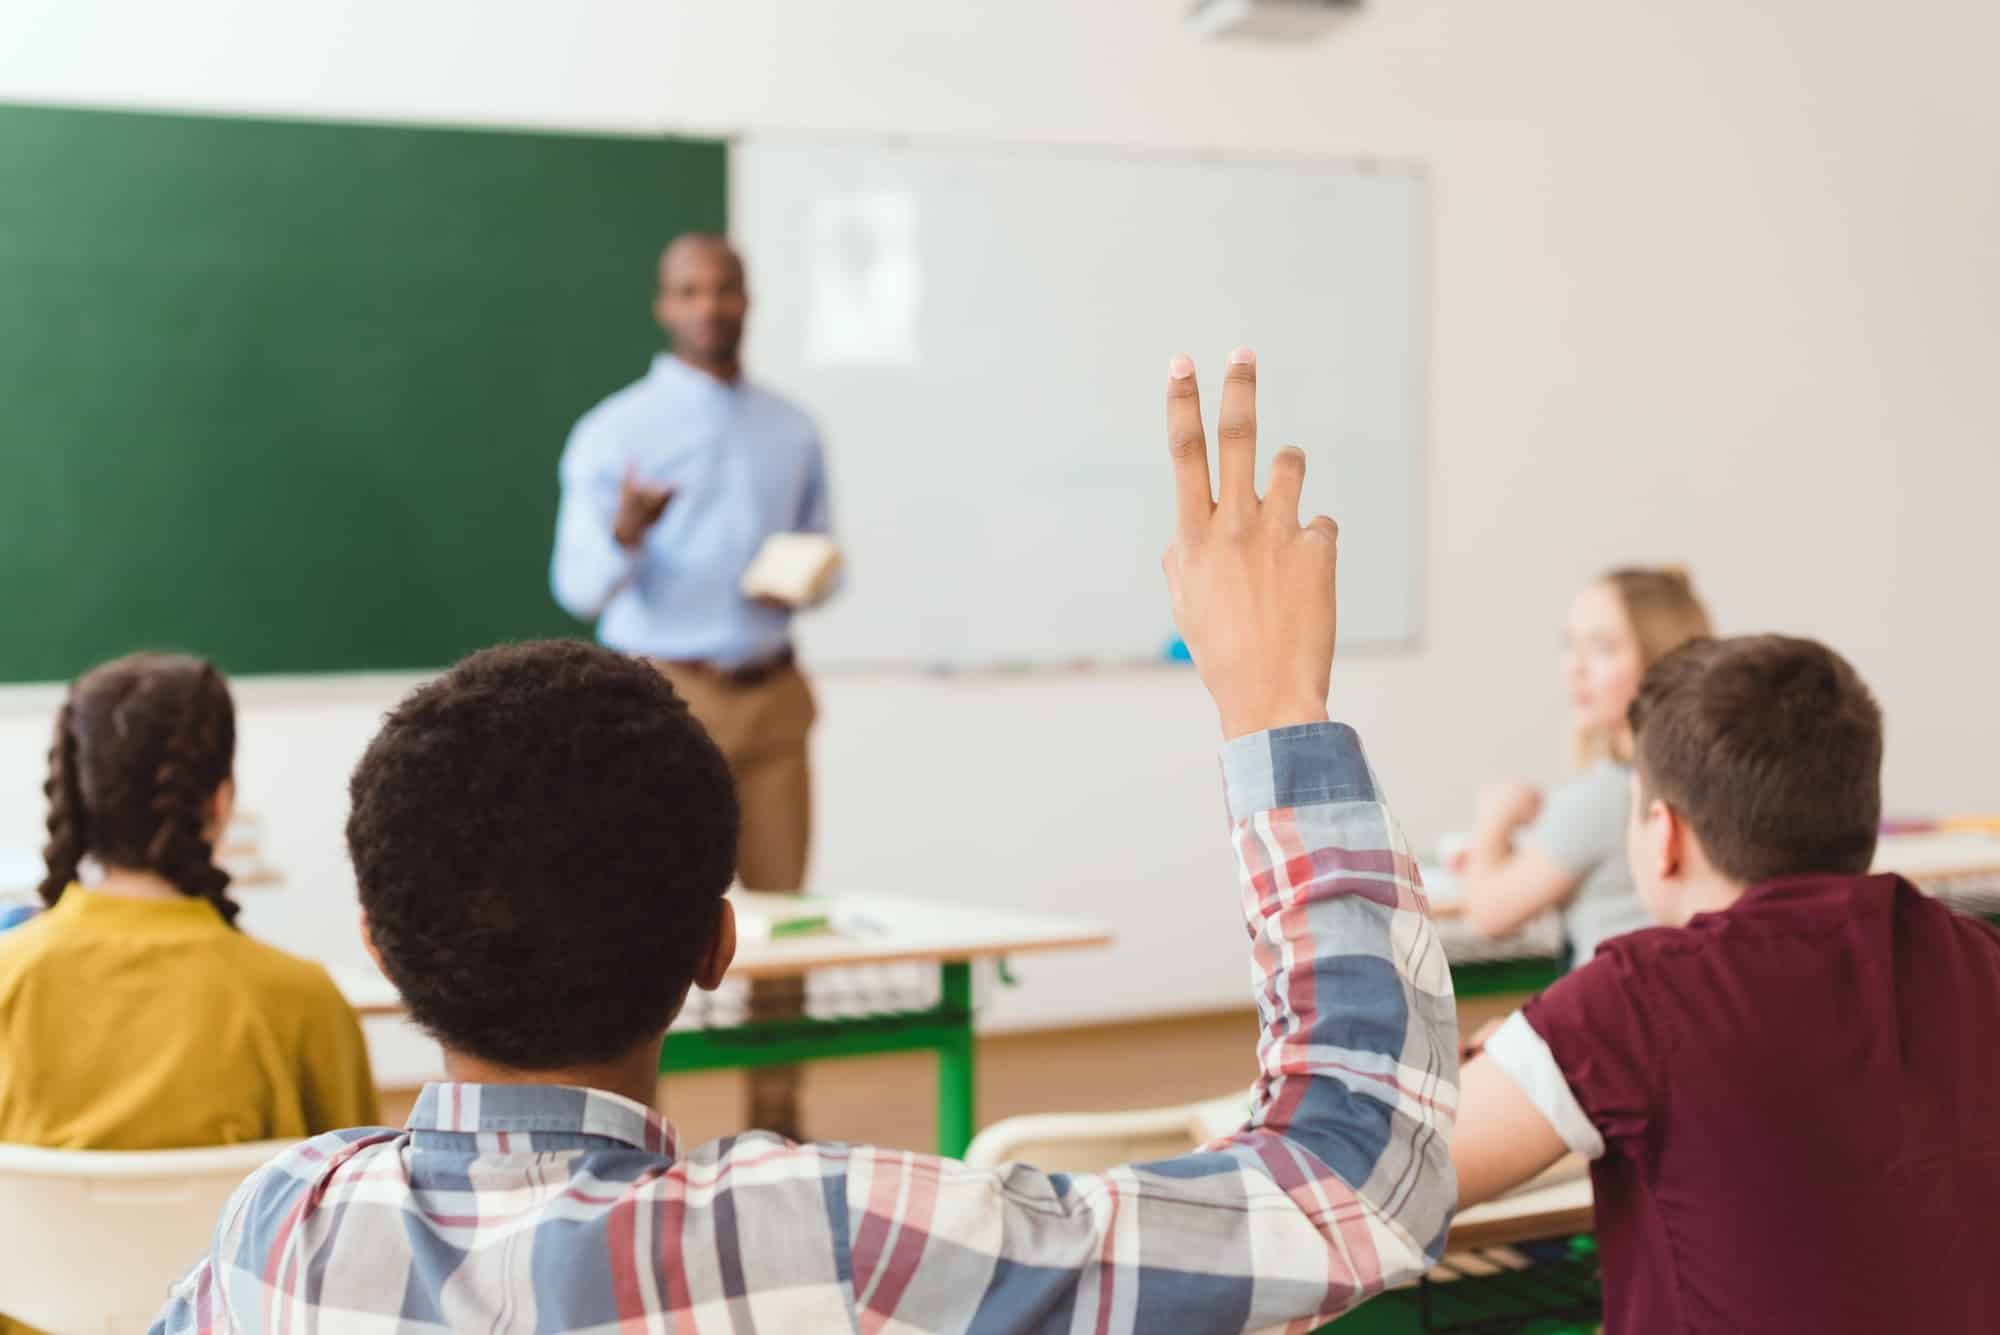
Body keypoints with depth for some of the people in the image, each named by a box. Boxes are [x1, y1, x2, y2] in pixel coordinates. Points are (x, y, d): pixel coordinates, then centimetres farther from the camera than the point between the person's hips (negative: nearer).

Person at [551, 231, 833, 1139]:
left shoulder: (792, 433, 12)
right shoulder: (614, 433, -2)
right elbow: (579, 586, -8)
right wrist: (623, 534, -30)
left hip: (772, 696, 4)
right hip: (667, 696, -4)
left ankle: (778, 1120, 13)